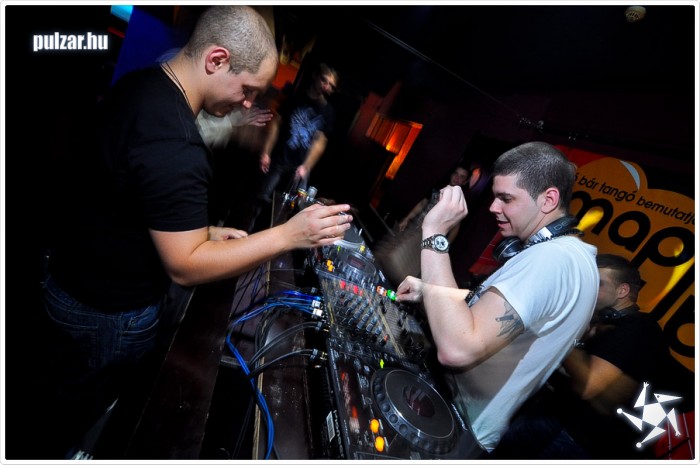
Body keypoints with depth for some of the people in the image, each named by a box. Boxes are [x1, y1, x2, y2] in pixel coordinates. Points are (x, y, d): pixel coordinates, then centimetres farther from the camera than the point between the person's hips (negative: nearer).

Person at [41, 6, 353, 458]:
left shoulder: (138, 83, -4)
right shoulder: (174, 146, -36)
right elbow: (184, 267, -30)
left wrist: (201, 230, 1)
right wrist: (289, 235, -31)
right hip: (111, 313, -9)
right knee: (86, 418, 23)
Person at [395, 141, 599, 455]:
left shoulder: (551, 261, -28)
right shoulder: (564, 251, 7)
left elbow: (457, 348, -38)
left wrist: (434, 234, -33)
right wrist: (429, 291, 1)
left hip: (459, 428, -9)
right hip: (455, 395, 9)